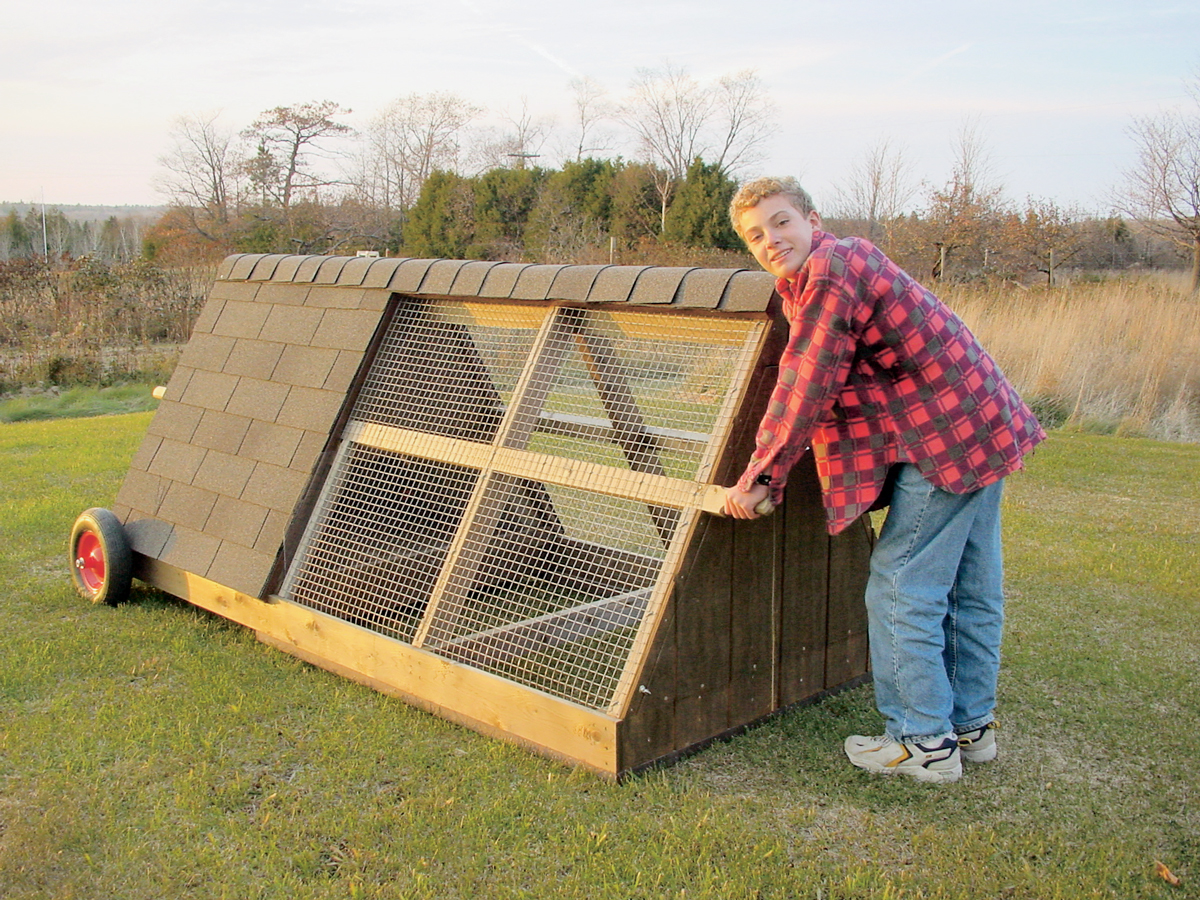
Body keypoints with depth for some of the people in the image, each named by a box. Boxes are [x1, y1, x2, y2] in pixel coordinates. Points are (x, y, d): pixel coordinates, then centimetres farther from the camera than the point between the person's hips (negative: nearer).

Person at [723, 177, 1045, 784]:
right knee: (970, 589, 16)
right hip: (986, 430, 11)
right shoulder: (845, 263, 16)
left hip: (944, 442, -11)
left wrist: (761, 479, -13)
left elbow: (805, 389, -18)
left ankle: (924, 743, 6)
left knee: (901, 591, -4)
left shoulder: (830, 273, -16)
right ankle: (972, 726, 29)